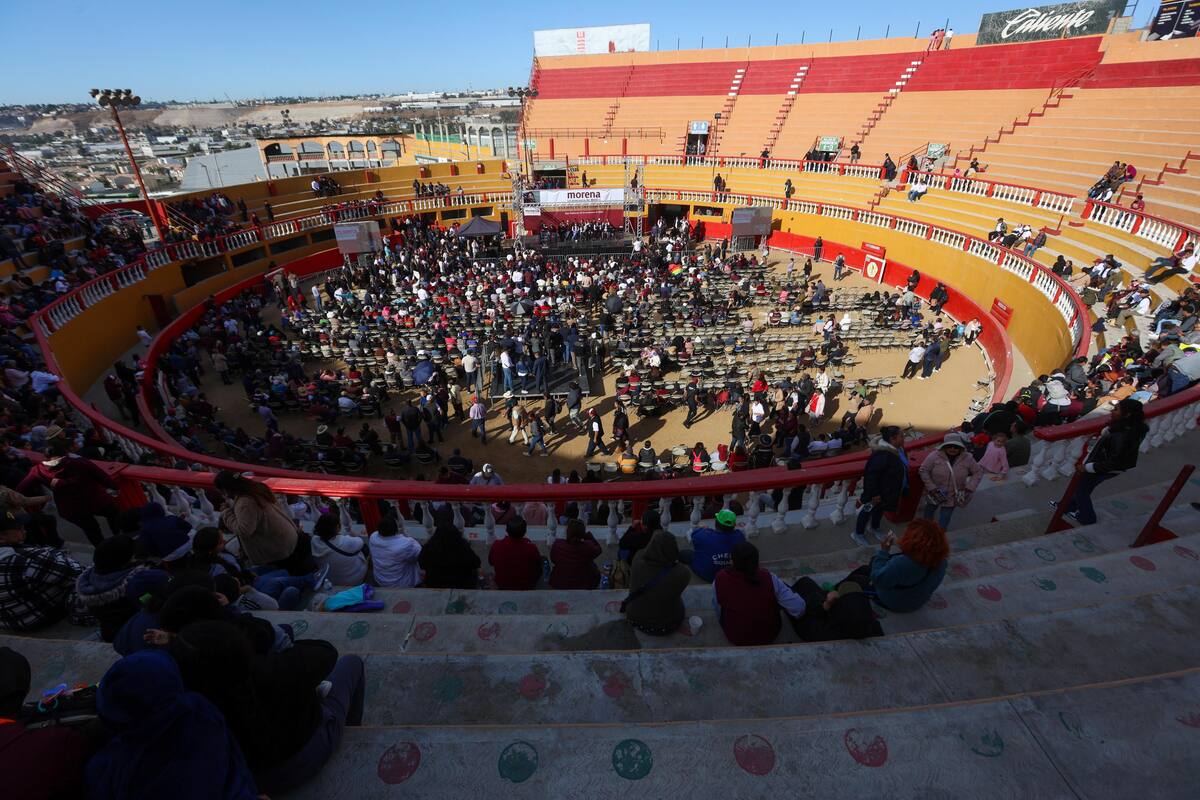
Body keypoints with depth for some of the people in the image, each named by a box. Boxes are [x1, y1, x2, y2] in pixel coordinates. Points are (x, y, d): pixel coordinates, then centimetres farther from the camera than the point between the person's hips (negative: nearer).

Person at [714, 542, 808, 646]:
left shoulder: (719, 581, -25)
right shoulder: (769, 579, -25)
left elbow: (719, 610, -9)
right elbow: (799, 608, -22)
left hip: (735, 638, 0)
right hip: (769, 636, 0)